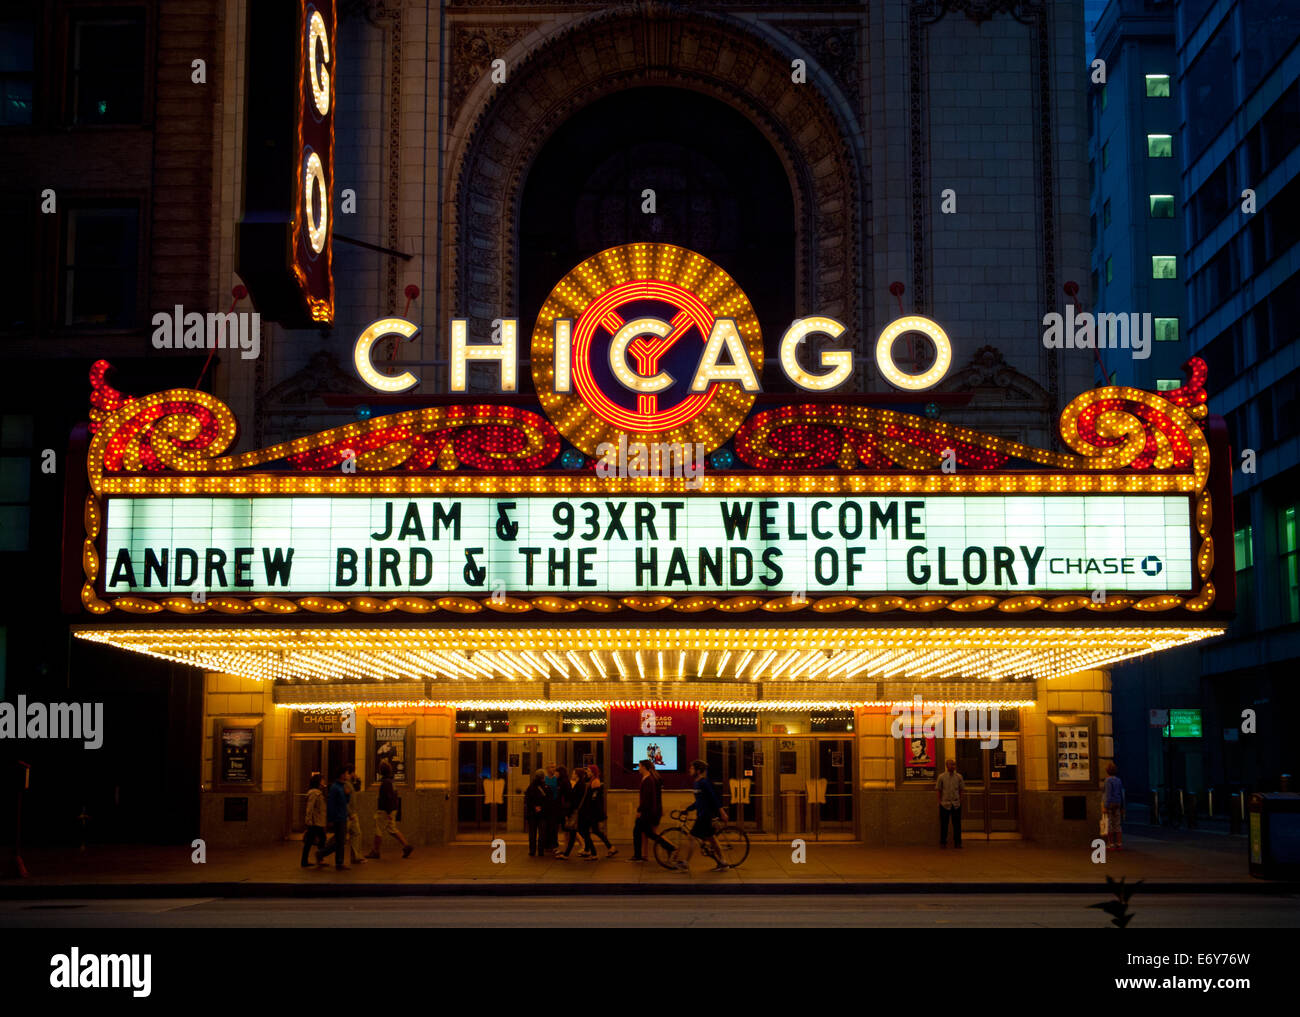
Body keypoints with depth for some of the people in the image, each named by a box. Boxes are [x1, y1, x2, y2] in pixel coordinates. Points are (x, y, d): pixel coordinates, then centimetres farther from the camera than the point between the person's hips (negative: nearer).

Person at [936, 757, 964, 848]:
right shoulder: (941, 777, 0)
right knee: (944, 824, 2)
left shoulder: (958, 777, 6)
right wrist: (940, 801, -2)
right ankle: (943, 842, 10)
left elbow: (961, 789, 13)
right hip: (945, 804, -2)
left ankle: (957, 842, 10)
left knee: (957, 824, 2)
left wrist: (960, 800, 5)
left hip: (956, 804, 2)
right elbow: (938, 789, 4)